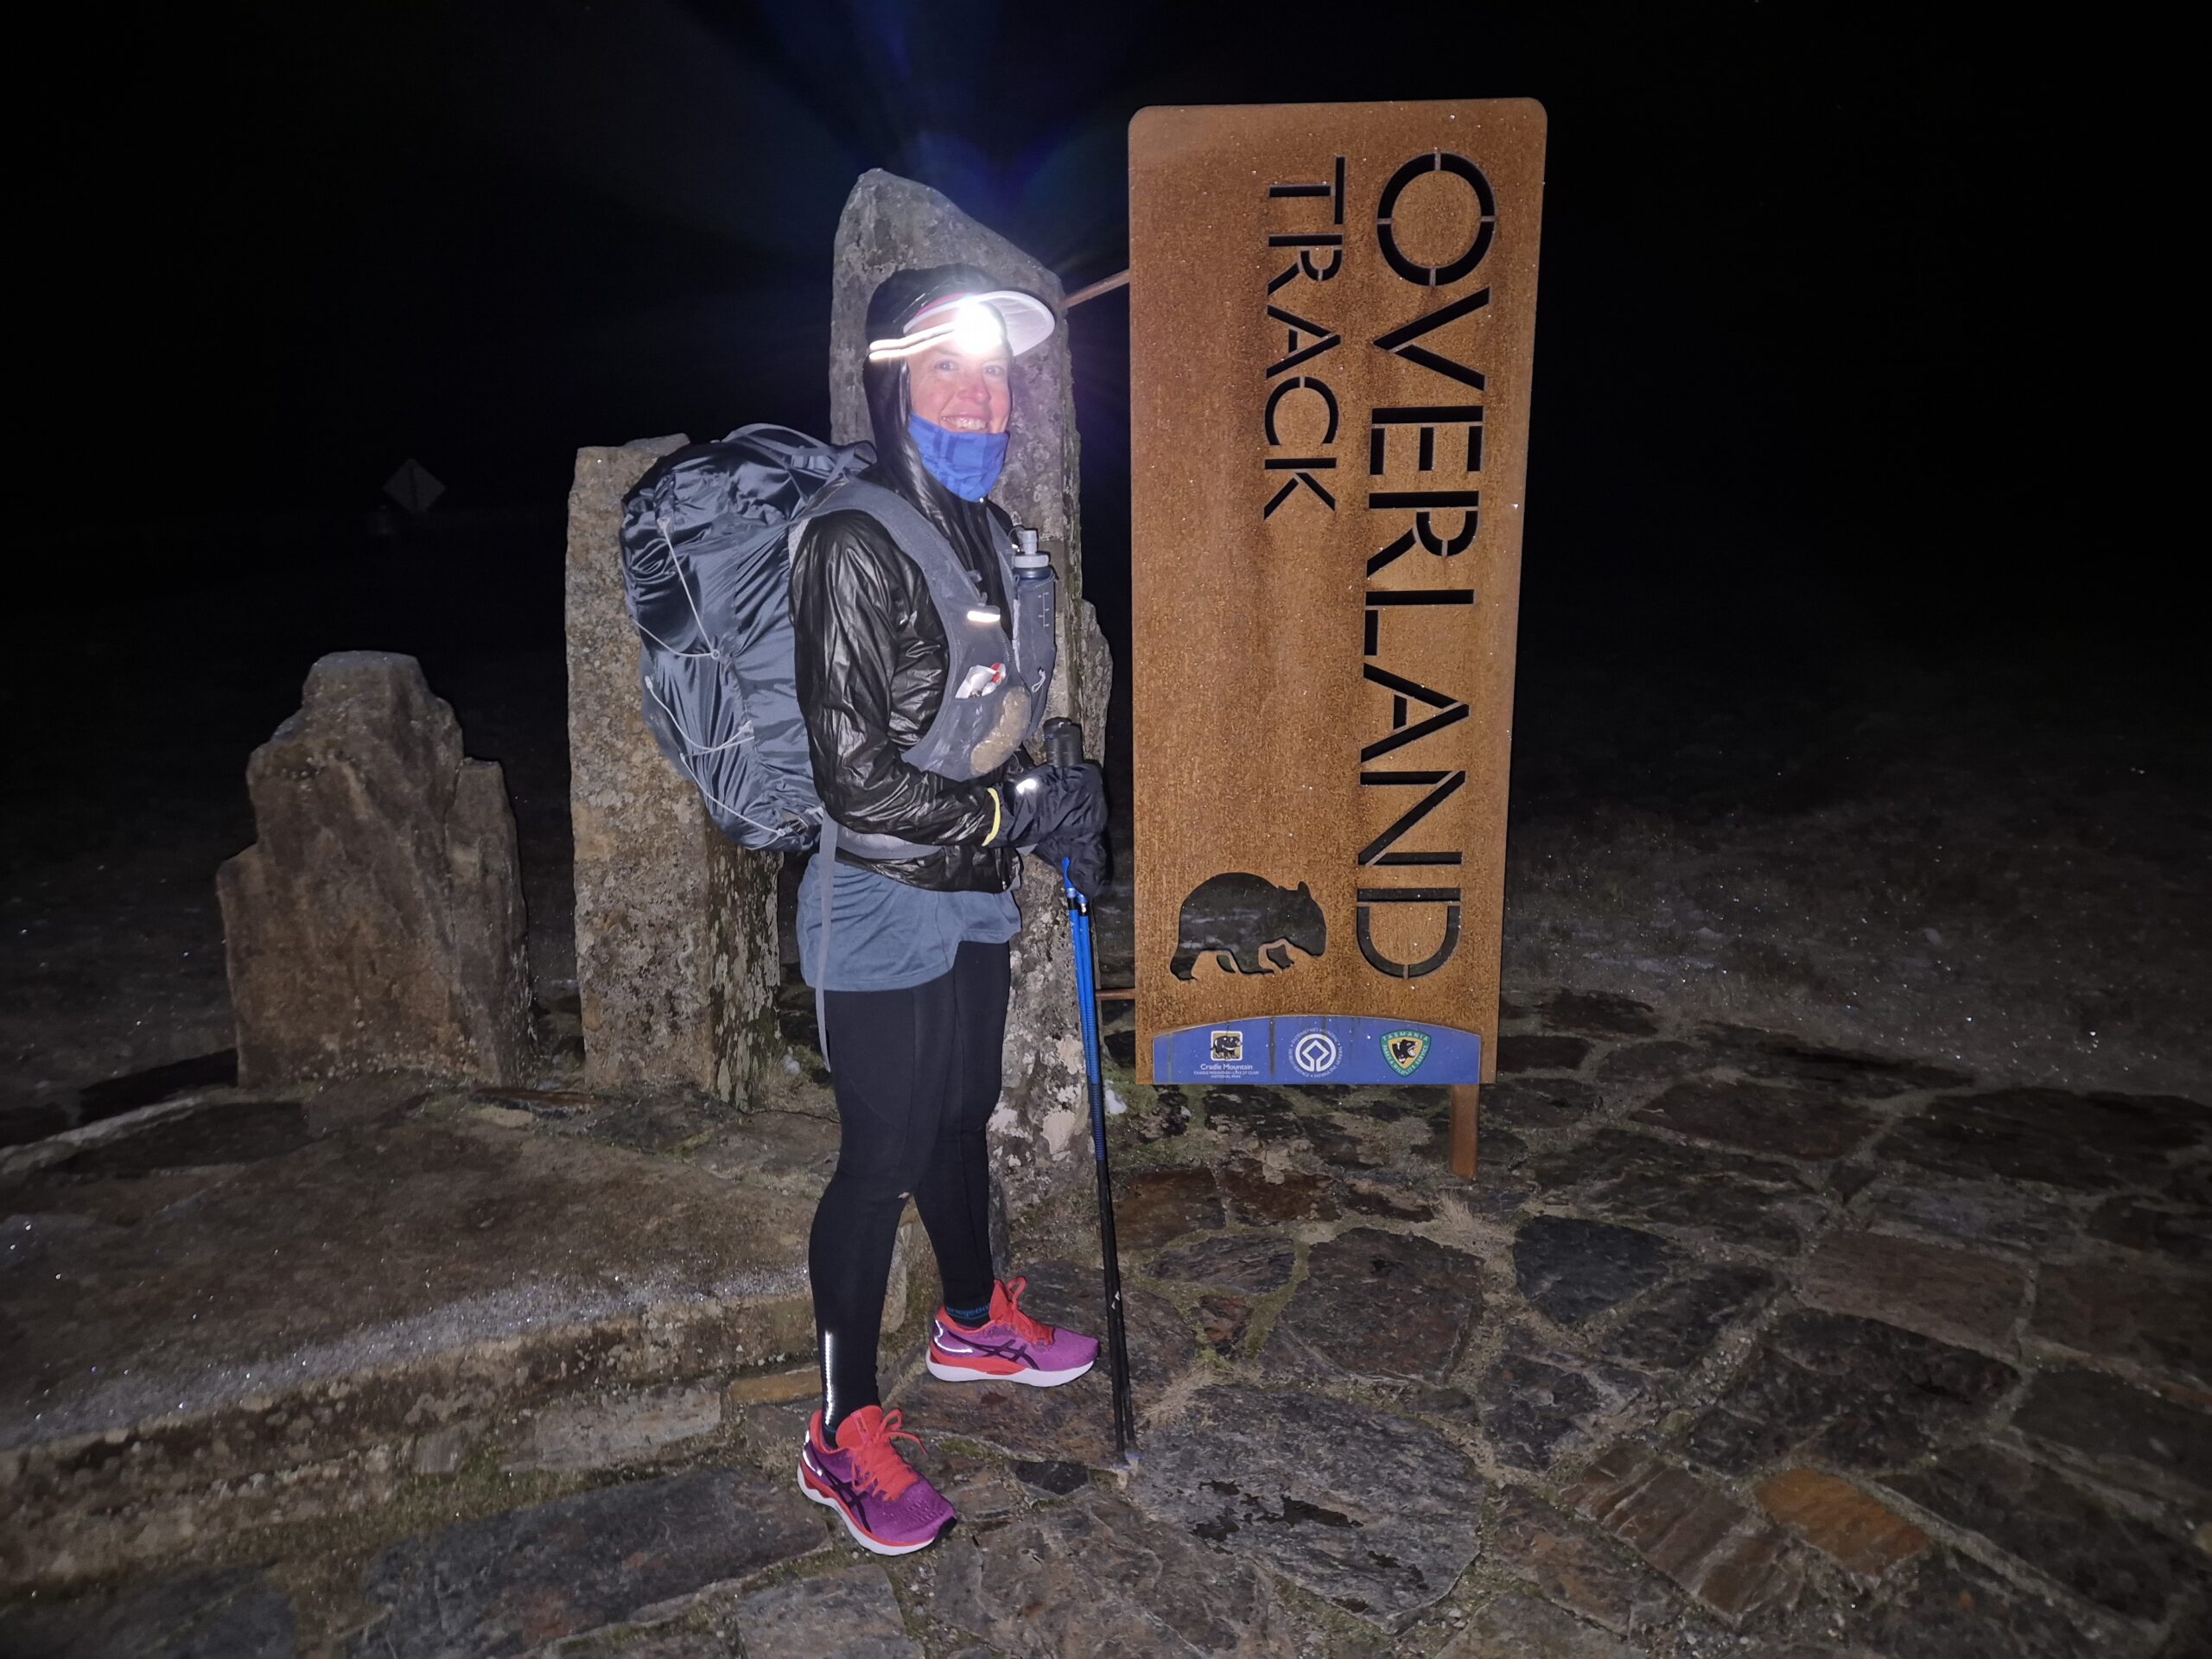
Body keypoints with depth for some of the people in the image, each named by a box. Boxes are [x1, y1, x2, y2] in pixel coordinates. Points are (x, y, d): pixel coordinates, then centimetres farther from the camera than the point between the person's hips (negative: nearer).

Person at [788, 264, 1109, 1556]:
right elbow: (857, 776, -23)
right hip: (885, 904, -7)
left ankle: (975, 1321, 45)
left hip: (974, 894, 8)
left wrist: (1053, 813, 4)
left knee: (963, 1118, 22)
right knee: (884, 1154, 2)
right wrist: (1021, 813, -17)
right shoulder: (855, 545, -19)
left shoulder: (989, 533, 8)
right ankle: (845, 1433, 21)